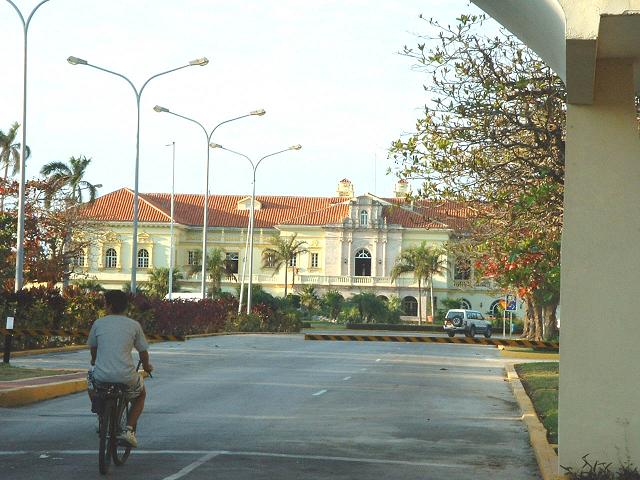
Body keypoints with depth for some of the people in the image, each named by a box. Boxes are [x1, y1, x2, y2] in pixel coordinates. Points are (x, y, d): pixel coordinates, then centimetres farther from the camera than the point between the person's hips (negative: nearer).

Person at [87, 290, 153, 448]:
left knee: (91, 383, 38)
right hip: (126, 377, -1)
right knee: (140, 394, 31)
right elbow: (143, 351, 14)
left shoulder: (98, 323, 6)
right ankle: (128, 429, 12)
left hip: (102, 376, 1)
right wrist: (147, 366, 37)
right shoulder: (134, 325, 4)